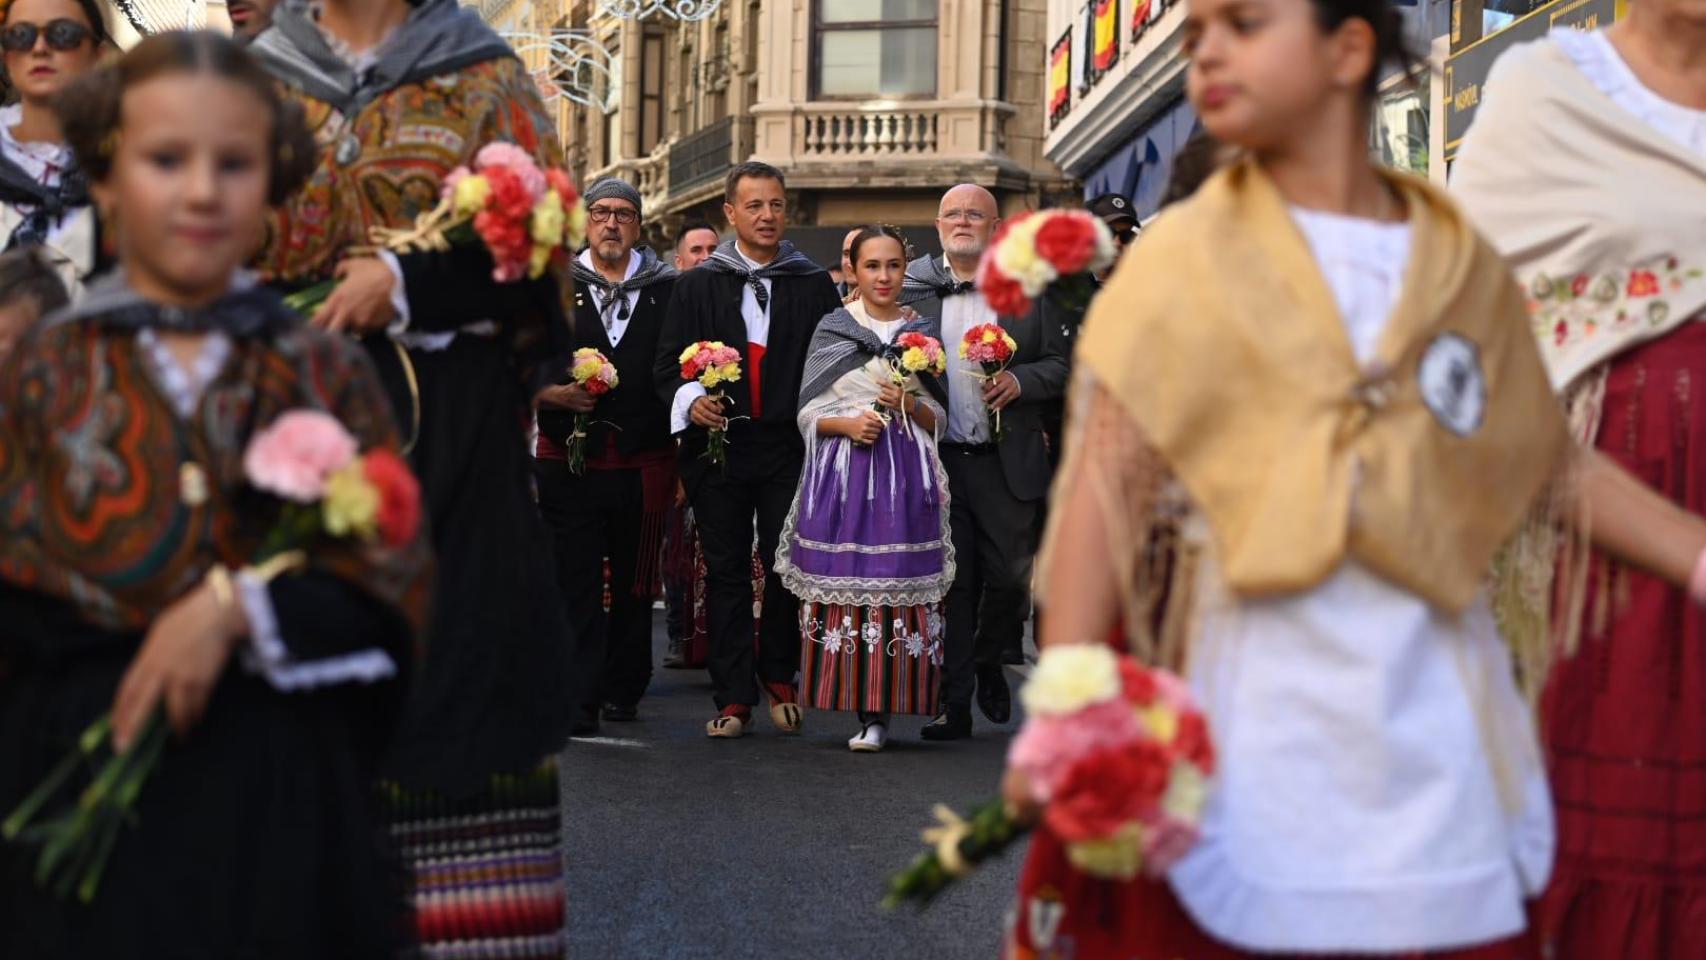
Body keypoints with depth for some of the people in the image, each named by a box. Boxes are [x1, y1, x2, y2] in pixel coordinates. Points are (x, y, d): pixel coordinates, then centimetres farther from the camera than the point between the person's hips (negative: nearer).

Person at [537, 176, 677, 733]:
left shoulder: (669, 290, 7)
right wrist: (553, 392, -13)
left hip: (645, 463, 1)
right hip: (569, 461, -1)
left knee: (635, 586, 10)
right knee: (575, 584, -3)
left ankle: (624, 690, 22)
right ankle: (580, 699, -2)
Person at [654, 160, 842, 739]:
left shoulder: (814, 285, 10)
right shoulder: (697, 285, 10)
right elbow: (669, 363, 7)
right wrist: (691, 398, -13)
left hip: (789, 446, 0)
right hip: (718, 444, 1)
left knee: (786, 564, 0)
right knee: (727, 572, 3)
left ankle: (779, 679, 21)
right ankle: (733, 698, 8)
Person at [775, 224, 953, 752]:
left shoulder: (924, 331, 11)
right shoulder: (832, 329, 9)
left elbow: (940, 419, 13)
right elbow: (808, 412, 7)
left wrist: (910, 405, -7)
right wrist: (848, 423, -11)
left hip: (905, 474, 0)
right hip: (843, 472, 0)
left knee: (897, 584, -7)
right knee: (843, 581, -5)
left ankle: (880, 713, -5)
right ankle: (862, 706, 4)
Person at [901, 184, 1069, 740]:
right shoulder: (910, 287, 5)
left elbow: (1060, 365, 8)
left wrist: (1019, 380, -10)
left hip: (1007, 463, 1)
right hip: (937, 460, 0)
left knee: (1010, 575, 2)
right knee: (950, 583, 2)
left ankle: (989, 661, 31)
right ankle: (953, 703, 9)